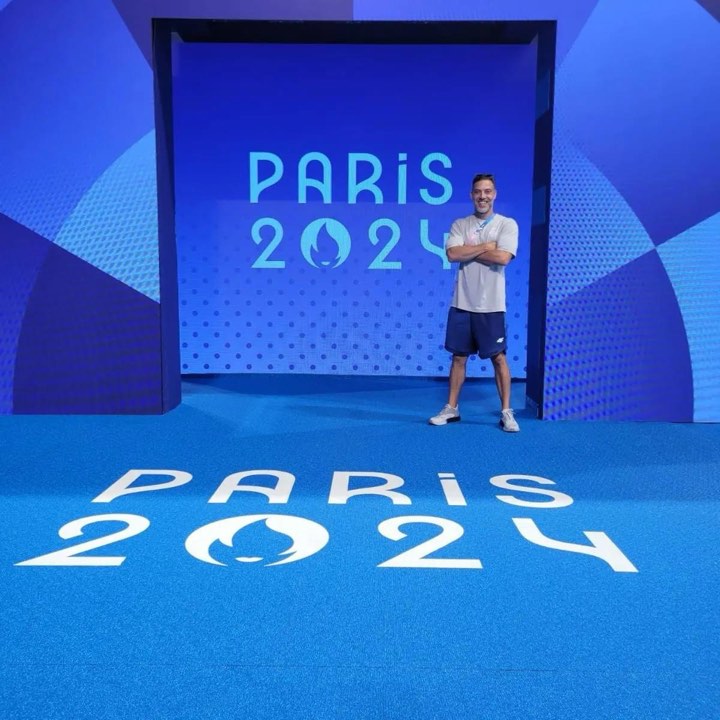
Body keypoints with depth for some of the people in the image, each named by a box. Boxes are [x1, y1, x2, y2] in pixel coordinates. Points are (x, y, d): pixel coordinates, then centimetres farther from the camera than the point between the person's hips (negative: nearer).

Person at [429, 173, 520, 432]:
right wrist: (485, 247, -11)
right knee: (459, 356, 10)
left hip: (490, 306, -3)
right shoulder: (460, 224, 7)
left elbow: (503, 257, -17)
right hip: (462, 303, 3)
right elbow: (452, 254, -10)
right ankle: (451, 409, 20)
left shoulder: (507, 224, -1)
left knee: (498, 357, 3)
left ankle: (506, 412, 12)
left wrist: (468, 251, -9)